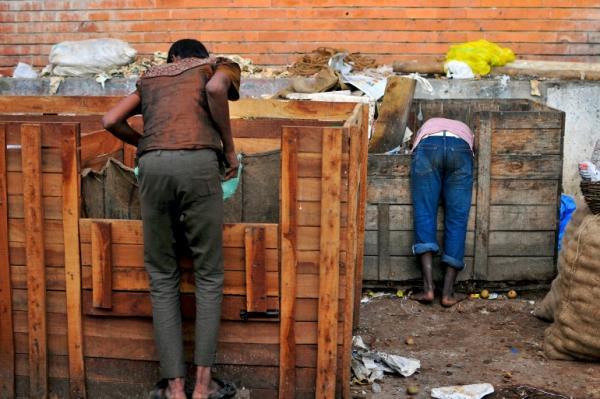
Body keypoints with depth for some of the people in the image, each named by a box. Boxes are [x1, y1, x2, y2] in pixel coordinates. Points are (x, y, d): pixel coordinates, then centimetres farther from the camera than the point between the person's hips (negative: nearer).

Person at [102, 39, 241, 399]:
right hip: (197, 163, -3)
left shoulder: (151, 76, 33)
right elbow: (215, 88, -3)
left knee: (162, 278, 9)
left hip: (153, 166, 3)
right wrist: (229, 147, 5)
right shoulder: (218, 66, 23)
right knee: (209, 275, 7)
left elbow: (111, 120, 21)